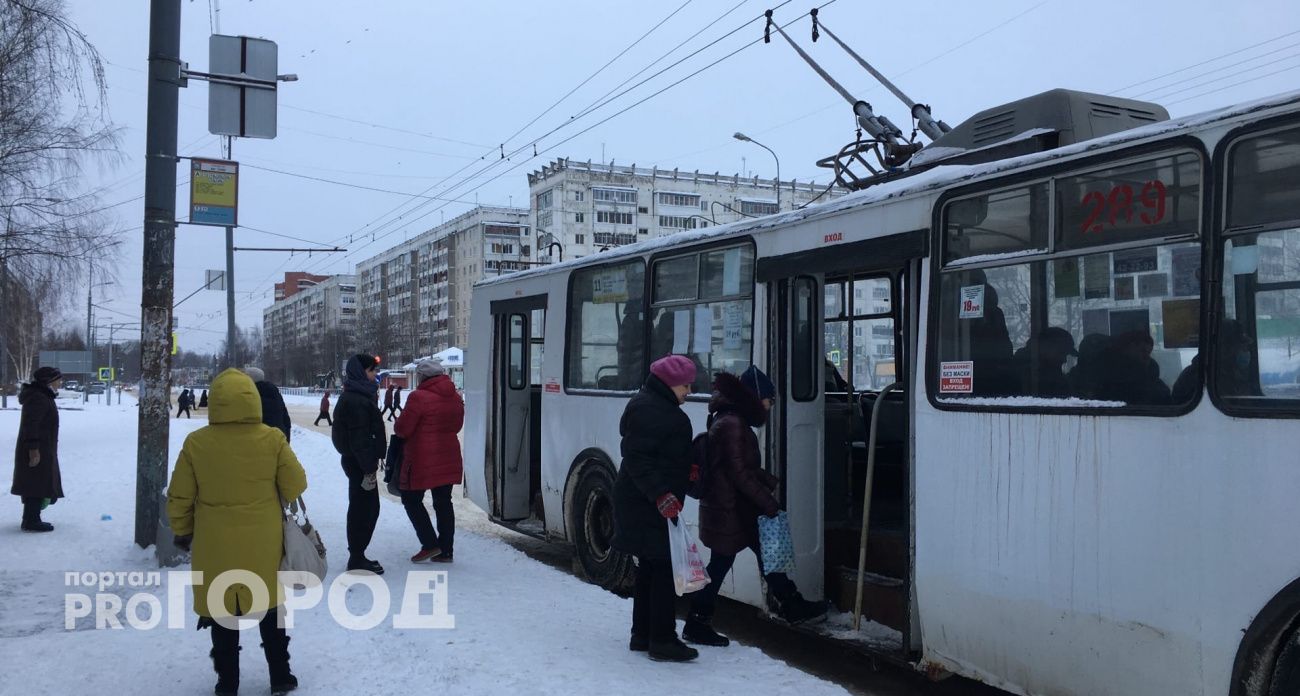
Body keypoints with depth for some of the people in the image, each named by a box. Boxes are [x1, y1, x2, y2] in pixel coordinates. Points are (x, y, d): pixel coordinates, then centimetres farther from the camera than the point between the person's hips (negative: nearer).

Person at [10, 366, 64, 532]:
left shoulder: (43, 397, 16)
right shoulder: (37, 399, -17)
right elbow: (30, 425, -24)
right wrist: (33, 448, -26)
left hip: (43, 449, 11)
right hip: (37, 451, -11)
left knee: (37, 485, 15)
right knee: (37, 485, -7)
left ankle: (31, 519, 22)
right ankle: (31, 521, -4)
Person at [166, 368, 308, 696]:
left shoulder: (196, 443, -12)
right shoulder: (272, 439, -13)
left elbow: (179, 497, -4)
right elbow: (295, 486, -5)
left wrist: (182, 532, 12)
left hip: (216, 547, 0)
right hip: (263, 544, 1)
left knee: (222, 613, 14)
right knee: (269, 608, 17)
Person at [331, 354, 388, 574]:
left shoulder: (357, 396, 15)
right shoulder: (356, 401, -18)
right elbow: (359, 438, -23)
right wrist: (368, 468, -22)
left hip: (357, 461, 11)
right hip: (359, 463, -11)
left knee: (367, 508, 16)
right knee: (363, 508, -3)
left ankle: (357, 556, 25)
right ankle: (357, 558, 5)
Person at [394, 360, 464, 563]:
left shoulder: (419, 397, -15)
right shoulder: (455, 398, 7)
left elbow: (402, 429, -12)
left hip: (422, 460, -6)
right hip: (449, 460, 7)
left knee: (412, 500, 8)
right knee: (444, 502, 11)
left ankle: (430, 544, 1)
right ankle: (445, 551, 13)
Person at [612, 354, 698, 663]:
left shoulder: (663, 407, 17)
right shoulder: (647, 409, -17)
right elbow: (636, 458, -24)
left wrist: (686, 471, 10)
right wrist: (660, 494, -29)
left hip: (658, 501, 11)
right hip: (646, 504, -11)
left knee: (651, 568, 16)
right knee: (663, 567, -7)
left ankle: (642, 634, 26)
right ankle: (662, 640, -1)